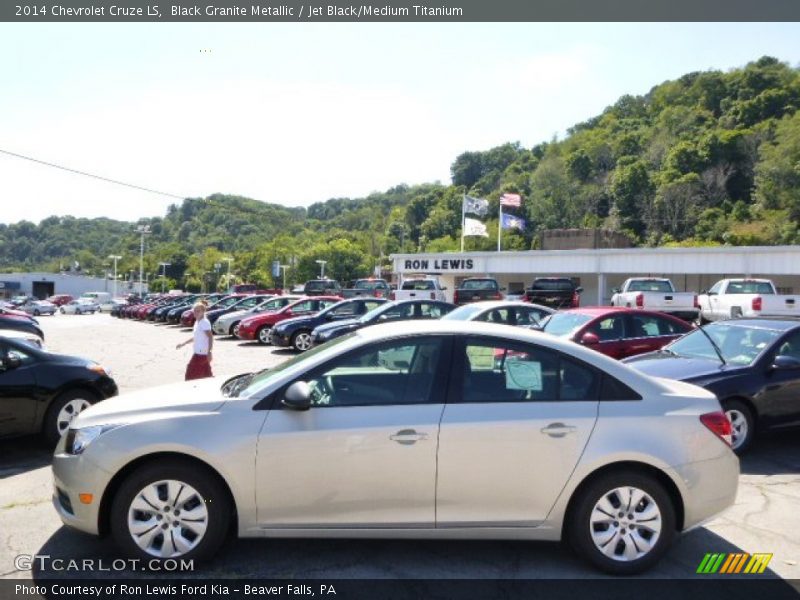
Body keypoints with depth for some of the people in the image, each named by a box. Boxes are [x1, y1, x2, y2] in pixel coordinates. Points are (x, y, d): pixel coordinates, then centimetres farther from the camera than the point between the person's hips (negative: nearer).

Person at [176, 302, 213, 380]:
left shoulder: (205, 322, -16)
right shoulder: (197, 322, 13)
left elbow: (210, 337, -23)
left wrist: (209, 352, -29)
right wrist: (183, 344, 27)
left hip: (202, 353, -9)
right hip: (198, 352, 9)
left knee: (191, 371, -3)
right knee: (207, 374, 10)